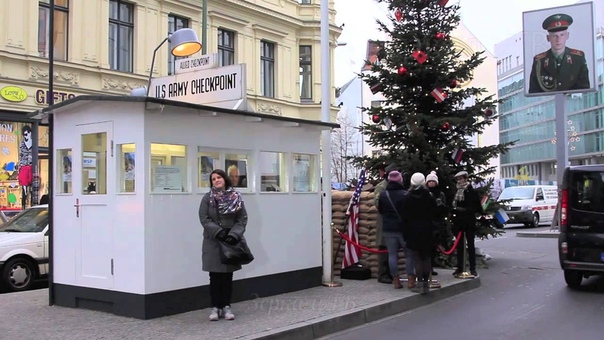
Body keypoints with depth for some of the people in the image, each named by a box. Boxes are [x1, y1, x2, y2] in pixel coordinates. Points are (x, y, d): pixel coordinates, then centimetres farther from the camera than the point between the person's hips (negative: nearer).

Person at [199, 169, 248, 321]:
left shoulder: (236, 197, 1)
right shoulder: (207, 198, -1)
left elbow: (242, 219, -1)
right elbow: (204, 219, -6)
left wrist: (234, 234, -15)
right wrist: (219, 232, -17)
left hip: (231, 242, 1)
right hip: (213, 242, -1)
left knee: (228, 276, 7)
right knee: (215, 276, 3)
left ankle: (226, 306, 15)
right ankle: (215, 307, 11)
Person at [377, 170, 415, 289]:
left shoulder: (382, 195, -1)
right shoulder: (405, 194, -11)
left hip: (388, 230, 2)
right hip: (404, 229, -2)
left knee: (392, 254, 5)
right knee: (409, 253, 8)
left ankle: (396, 281, 5)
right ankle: (410, 279, 4)